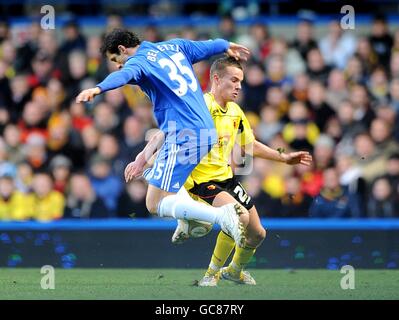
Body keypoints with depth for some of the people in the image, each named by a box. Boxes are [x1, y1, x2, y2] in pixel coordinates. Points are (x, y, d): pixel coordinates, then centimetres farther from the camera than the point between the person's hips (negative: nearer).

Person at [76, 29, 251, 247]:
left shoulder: (138, 61, -4)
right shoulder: (174, 46, 18)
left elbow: (124, 74, -27)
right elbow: (208, 46, 33)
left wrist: (98, 89, -46)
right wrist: (227, 46, 55)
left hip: (183, 137, -9)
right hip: (207, 132, 9)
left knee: (155, 204, -7)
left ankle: (221, 215, -21)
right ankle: (190, 220, 20)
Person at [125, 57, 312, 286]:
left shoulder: (235, 112, 8)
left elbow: (250, 146, 24)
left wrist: (284, 157, 24)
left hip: (226, 177, 8)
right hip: (201, 179, -8)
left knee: (257, 233, 9)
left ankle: (234, 271, 39)